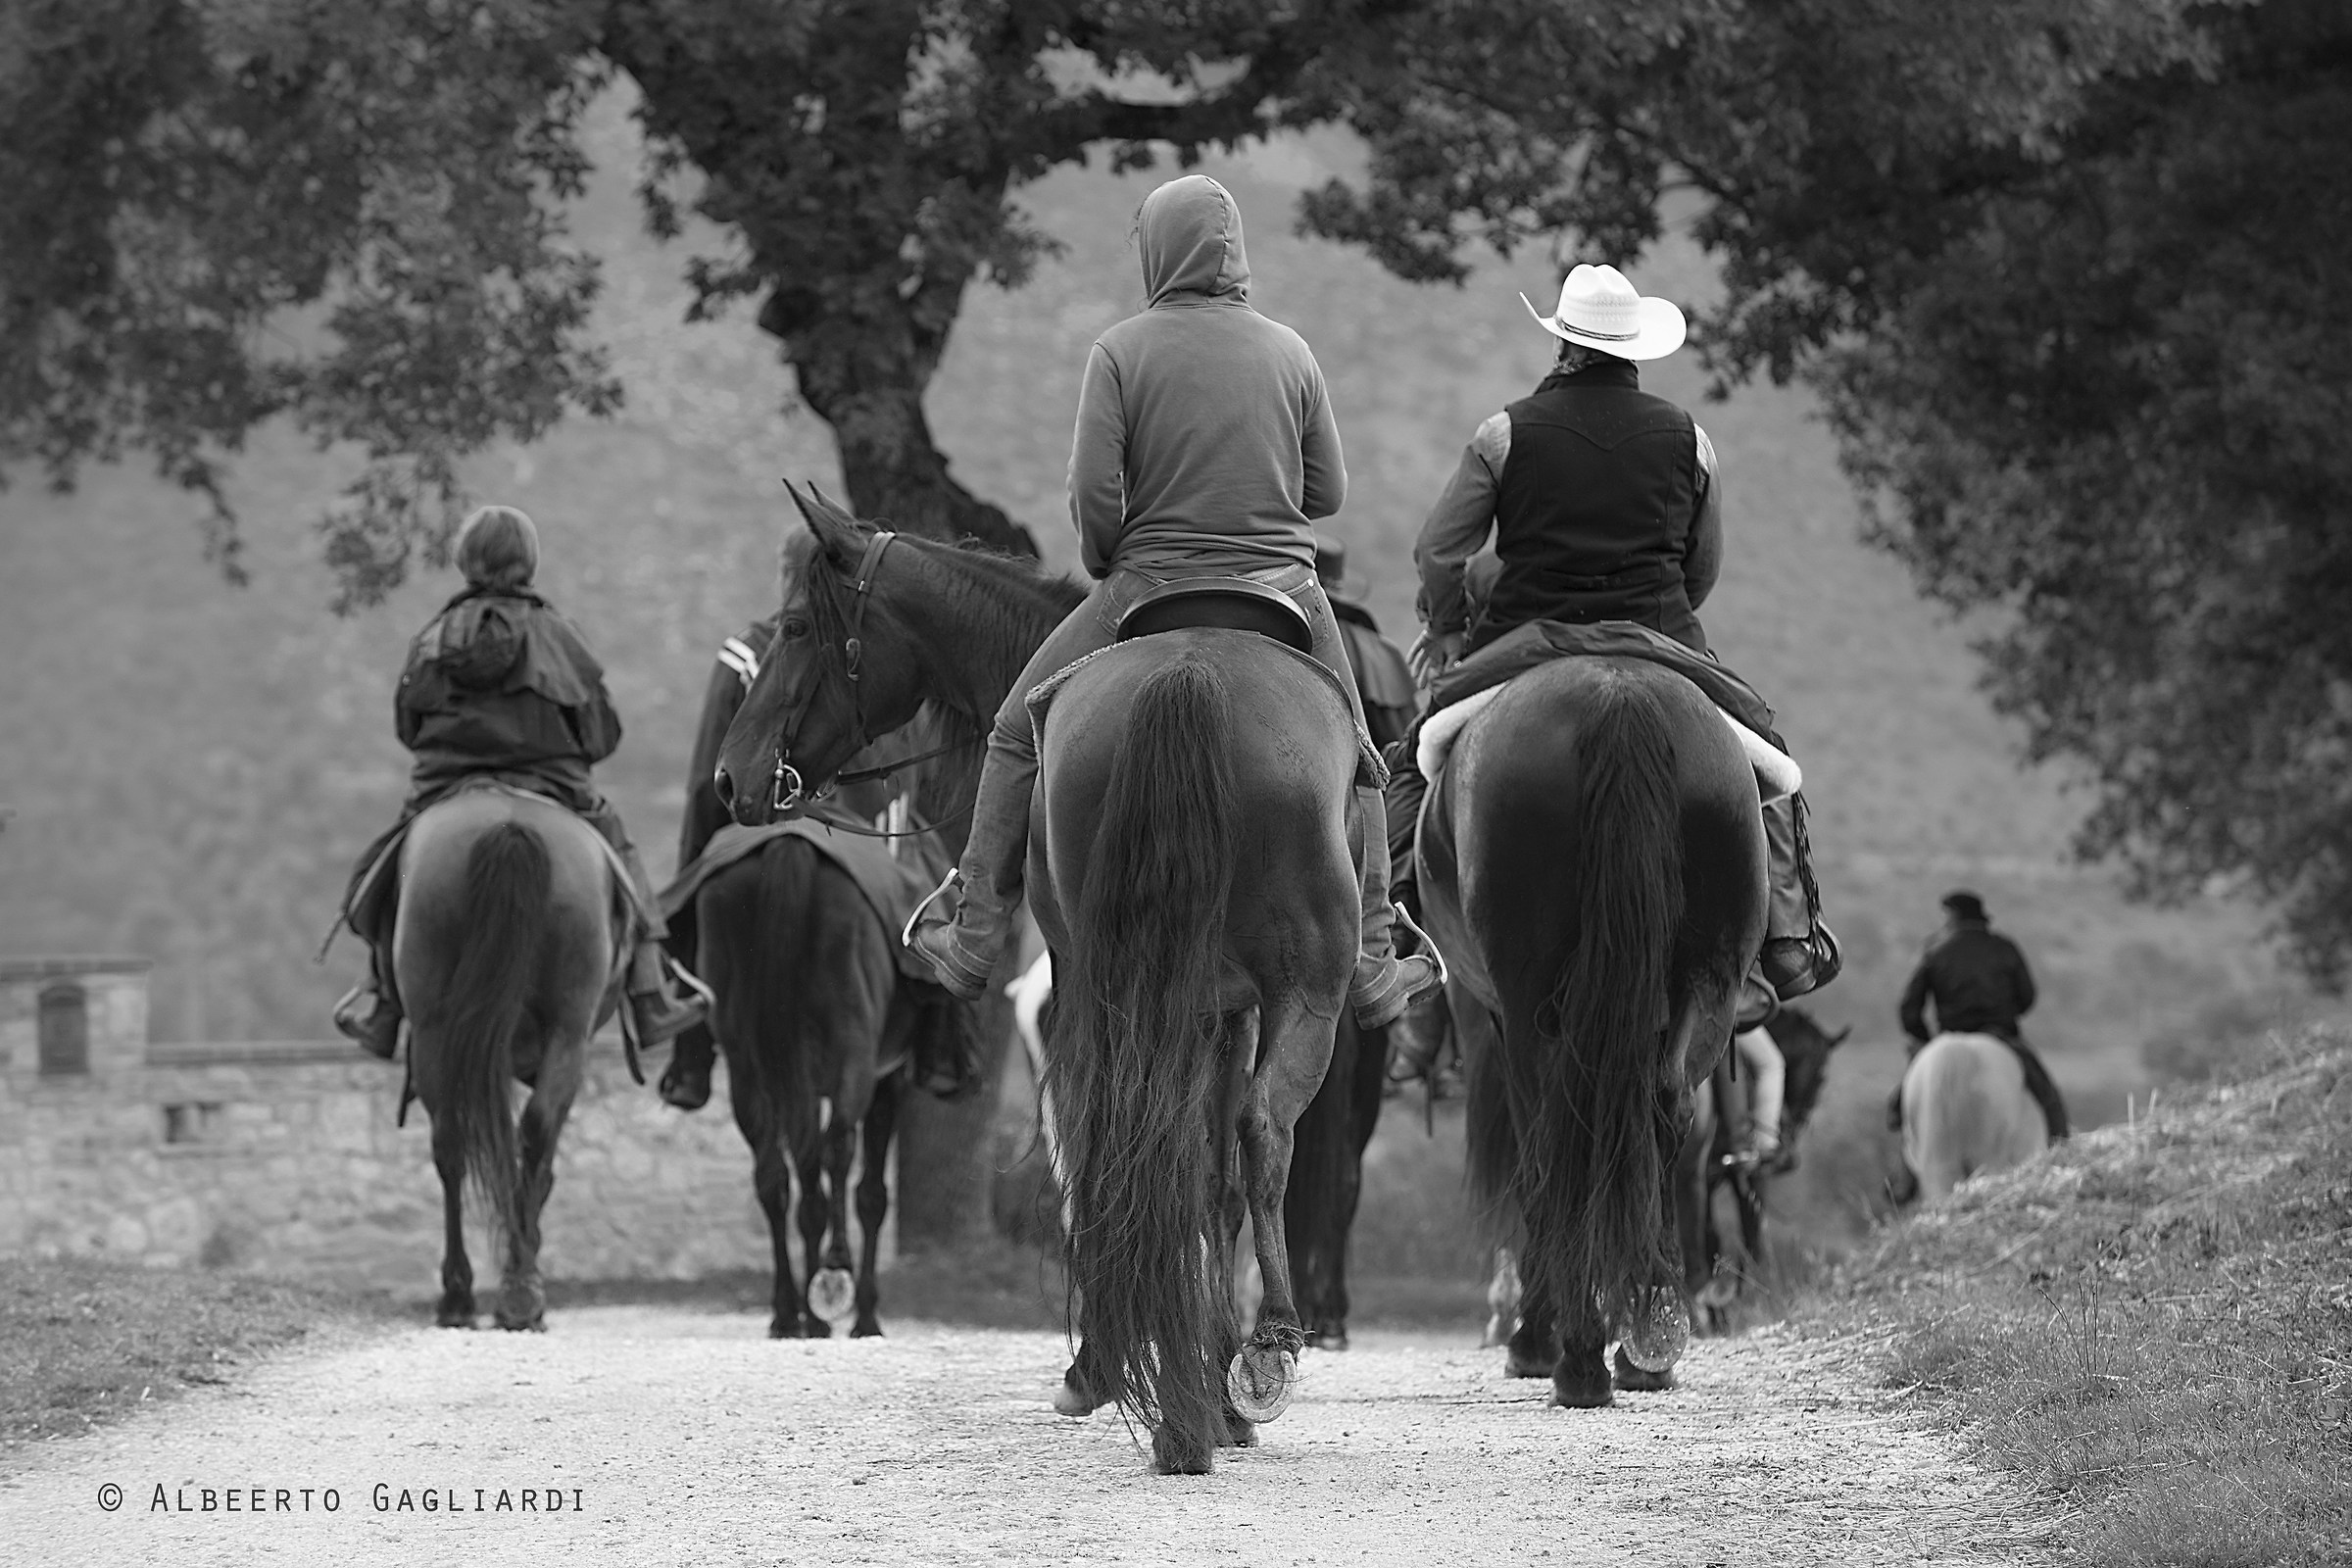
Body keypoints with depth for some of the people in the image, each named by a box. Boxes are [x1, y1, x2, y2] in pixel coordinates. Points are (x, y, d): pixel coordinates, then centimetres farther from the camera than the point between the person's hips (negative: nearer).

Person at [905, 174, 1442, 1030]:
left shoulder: (1123, 350, -8)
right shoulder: (1290, 352, 2)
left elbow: (1092, 491, -13)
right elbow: (1328, 493, 6)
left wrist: (1104, 565, 6)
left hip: (1150, 588, -2)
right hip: (1283, 590, 2)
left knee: (1020, 734, 15)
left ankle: (975, 943, 14)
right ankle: (1371, 966, 20)